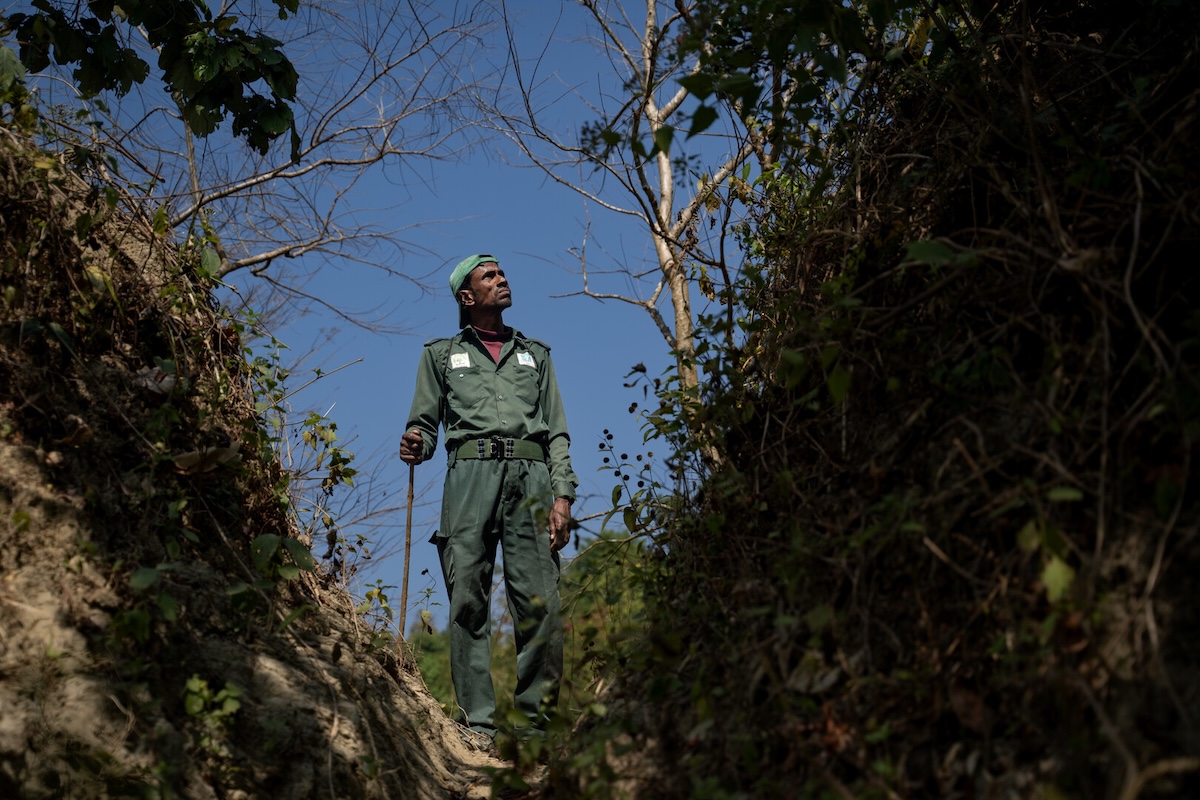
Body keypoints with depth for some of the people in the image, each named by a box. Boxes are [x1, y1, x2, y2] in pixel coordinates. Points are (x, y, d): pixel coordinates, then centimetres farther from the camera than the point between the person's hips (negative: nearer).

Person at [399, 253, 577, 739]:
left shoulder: (535, 354, 26)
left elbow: (557, 432, 19)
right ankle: (477, 721, -7)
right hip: (471, 475, -1)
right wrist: (414, 446, -7)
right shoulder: (441, 354, 23)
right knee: (469, 599, -9)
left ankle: (539, 719, -5)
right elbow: (425, 422, 18)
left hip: (531, 476, 1)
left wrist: (563, 495, 4)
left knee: (541, 602, -10)